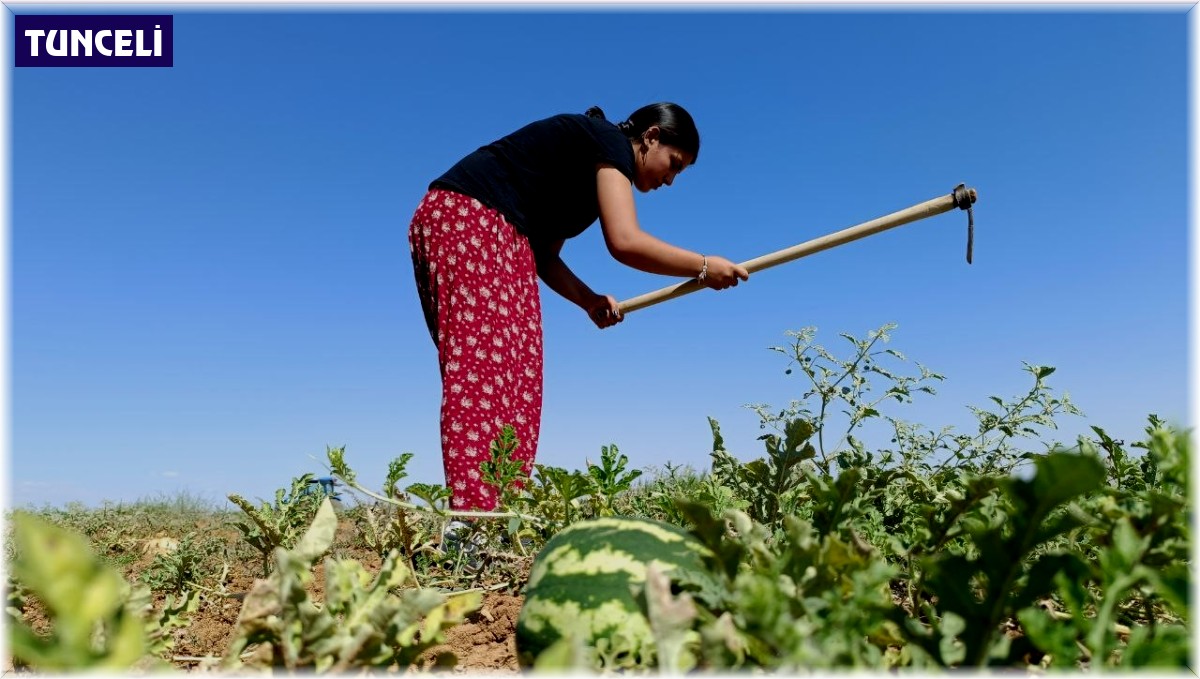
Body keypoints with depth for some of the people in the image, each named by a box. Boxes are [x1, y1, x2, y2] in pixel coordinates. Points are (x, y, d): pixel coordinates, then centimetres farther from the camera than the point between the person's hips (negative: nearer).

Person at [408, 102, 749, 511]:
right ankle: (478, 512, -23)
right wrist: (703, 268, -6)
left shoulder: (591, 163, 24)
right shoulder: (611, 142, -3)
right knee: (486, 366, -18)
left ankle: (492, 509, -1)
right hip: (471, 221, -10)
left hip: (488, 233, 10)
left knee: (508, 375, 2)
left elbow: (544, 255, 19)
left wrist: (590, 301, 6)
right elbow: (625, 242, -17)